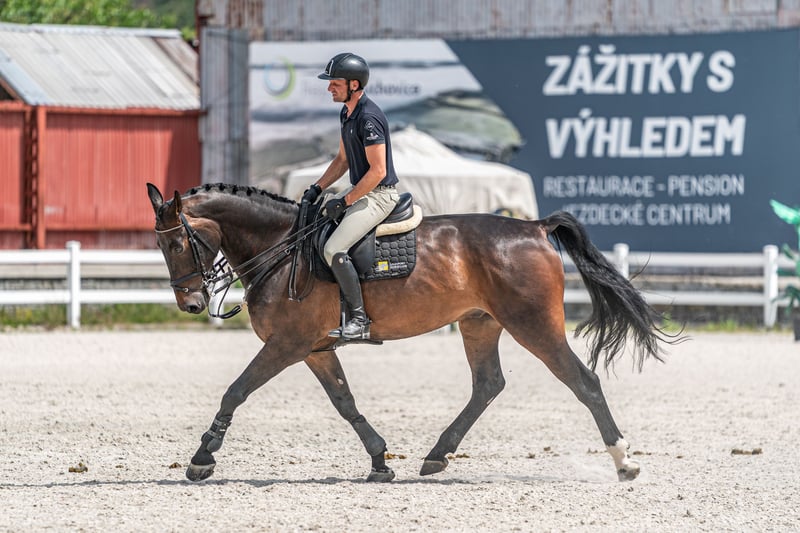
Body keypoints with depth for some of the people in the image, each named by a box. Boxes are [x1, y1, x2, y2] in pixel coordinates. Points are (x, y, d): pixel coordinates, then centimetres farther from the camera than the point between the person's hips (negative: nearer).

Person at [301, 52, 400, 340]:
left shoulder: (369, 119, -23)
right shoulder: (347, 113, 9)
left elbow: (378, 171, -25)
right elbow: (343, 160, 20)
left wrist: (344, 202, -19)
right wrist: (317, 188, 8)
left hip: (379, 195, -11)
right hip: (359, 190, 11)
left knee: (333, 250, -21)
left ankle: (360, 319, -14)